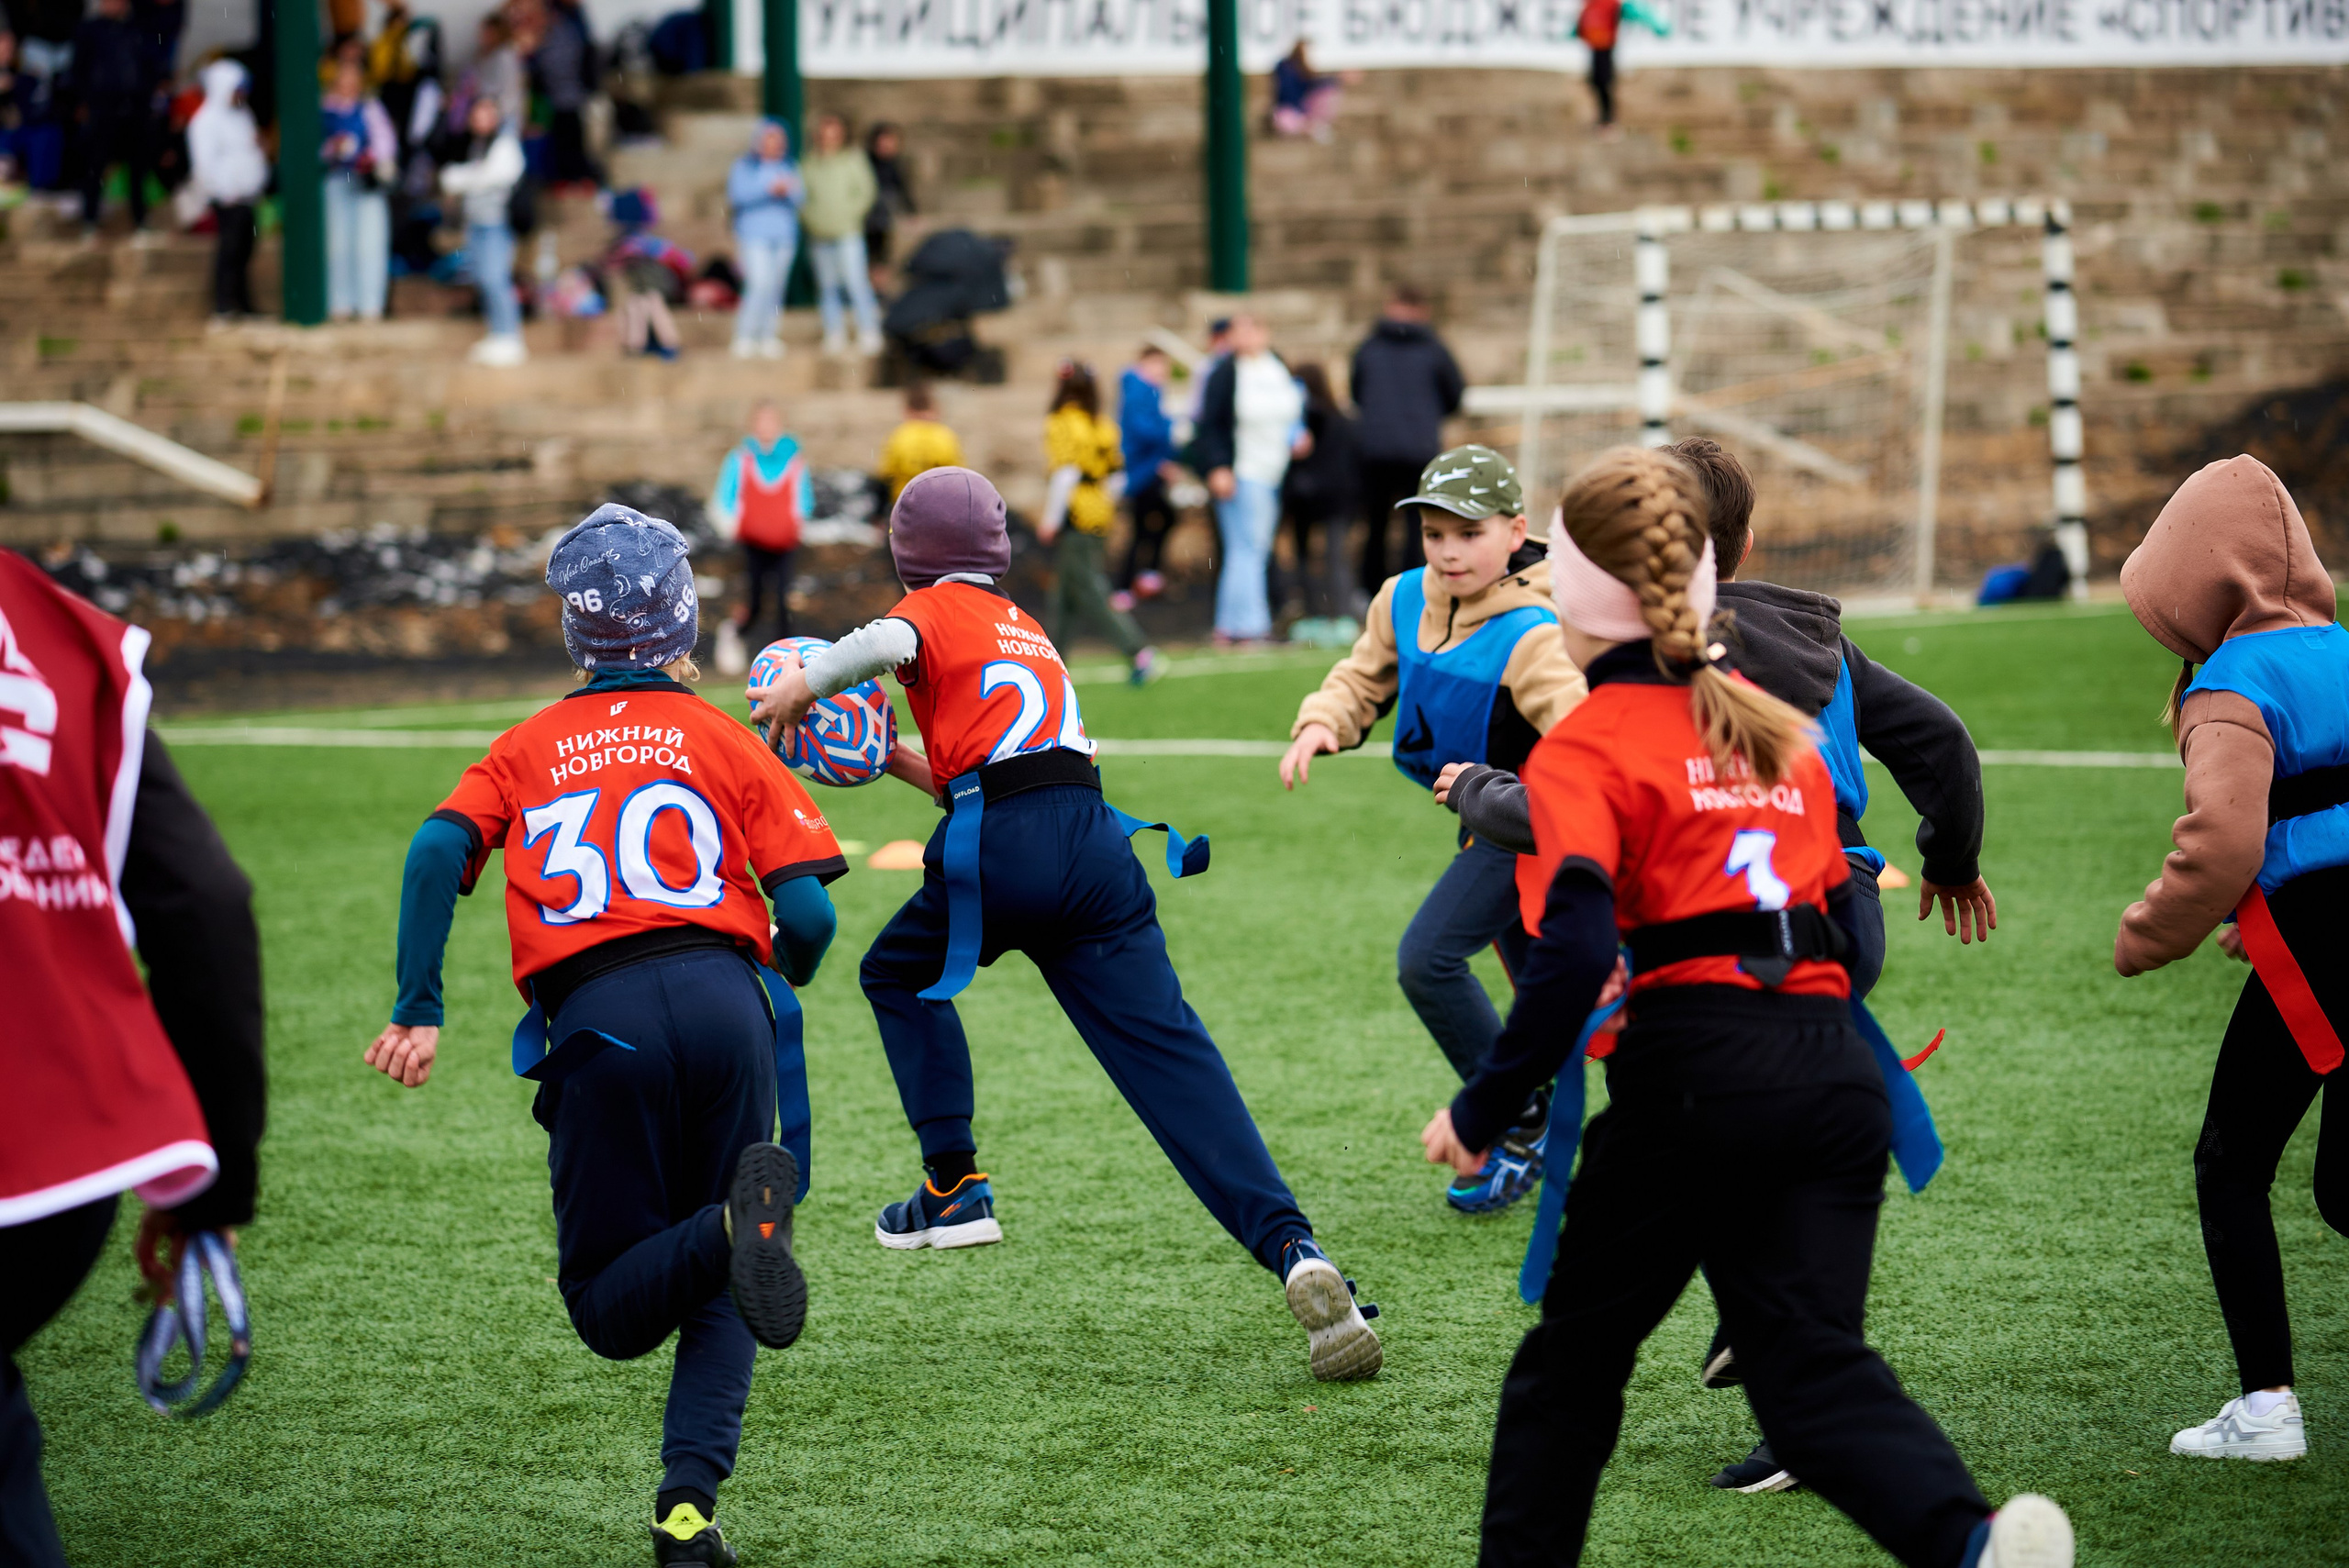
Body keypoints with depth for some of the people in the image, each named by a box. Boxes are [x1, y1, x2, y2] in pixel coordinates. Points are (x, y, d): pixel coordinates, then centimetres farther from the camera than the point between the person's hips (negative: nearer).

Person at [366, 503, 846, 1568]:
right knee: (715, 1299, 13)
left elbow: (439, 850, 1)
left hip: (597, 1021, 0)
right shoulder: (721, 740, 16)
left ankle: (735, 1223, -27)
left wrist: (417, 1013, -3)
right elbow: (808, 911, 6)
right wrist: (772, 993, 28)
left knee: (612, 1310, 7)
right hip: (721, 993, 0)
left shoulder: (526, 749, 20)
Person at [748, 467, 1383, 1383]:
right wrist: (900, 760, 37)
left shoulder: (935, 611, 12)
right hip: (1096, 840, 5)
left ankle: (955, 1189, 19)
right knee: (1170, 1050, -6)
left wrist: (800, 687, 1)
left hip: (1003, 856, -5)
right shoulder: (1025, 630, 32)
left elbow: (884, 645, -13)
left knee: (898, 974, 25)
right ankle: (1288, 1245, -24)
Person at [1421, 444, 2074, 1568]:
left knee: (1575, 1353, 13)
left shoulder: (1587, 747, -1)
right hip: (1837, 1072, 5)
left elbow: (1573, 955, -15)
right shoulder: (1779, 730, 20)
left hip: (1696, 1072, -5)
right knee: (1812, 1358, -3)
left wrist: (1482, 1113, -7)